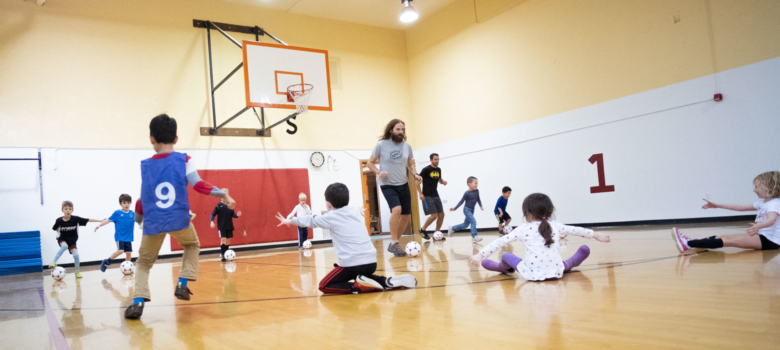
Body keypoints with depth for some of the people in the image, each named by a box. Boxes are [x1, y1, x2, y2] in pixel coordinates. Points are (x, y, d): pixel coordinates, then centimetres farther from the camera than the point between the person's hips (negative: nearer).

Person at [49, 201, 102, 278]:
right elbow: (55, 228, 5)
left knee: (76, 254, -12)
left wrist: (100, 221, -13)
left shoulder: (75, 219, -16)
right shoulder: (59, 220, -16)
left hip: (72, 240, 1)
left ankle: (77, 271, 7)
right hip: (62, 239, -1)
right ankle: (54, 262, -24)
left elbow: (88, 220, -13)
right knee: (64, 246, -34)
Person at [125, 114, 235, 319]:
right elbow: (198, 185, -10)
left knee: (144, 262, 20)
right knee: (192, 245, 30)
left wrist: (139, 218, 28)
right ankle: (183, 284, 13)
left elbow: (143, 198, 12)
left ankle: (138, 301, -1)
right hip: (179, 221, -1)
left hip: (152, 224, 1)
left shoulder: (145, 165, 7)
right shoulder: (183, 160, -1)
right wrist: (224, 195, -4)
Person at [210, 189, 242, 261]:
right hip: (221, 226, -5)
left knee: (228, 240, 9)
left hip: (229, 226, 5)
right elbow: (213, 214, -6)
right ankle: (222, 255, -8)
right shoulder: (219, 205, -7)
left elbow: (232, 214, 10)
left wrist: (237, 215, -9)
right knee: (223, 239, -12)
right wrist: (211, 221, -18)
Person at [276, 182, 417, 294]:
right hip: (371, 262, 6)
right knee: (360, 276, 35)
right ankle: (387, 282, 9)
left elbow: (310, 220, 19)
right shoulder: (356, 211, 15)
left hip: (352, 264, -6)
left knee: (324, 286, 7)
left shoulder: (330, 217, 2)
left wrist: (289, 221, 37)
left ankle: (359, 287, -14)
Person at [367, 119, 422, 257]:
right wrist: (378, 172, -19)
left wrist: (415, 174, -3)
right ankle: (393, 243, -13)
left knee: (406, 216, 7)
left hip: (403, 185, 5)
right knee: (397, 209, -27)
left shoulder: (407, 146, 2)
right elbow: (370, 163, 0)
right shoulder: (381, 145, -8)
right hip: (388, 185, -5)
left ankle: (395, 242, 25)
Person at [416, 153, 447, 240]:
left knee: (441, 215, 1)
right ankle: (422, 230, 6)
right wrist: (420, 193, -16)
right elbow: (418, 181, -9)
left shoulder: (439, 170, 9)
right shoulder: (426, 169, -10)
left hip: (436, 196, 7)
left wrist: (443, 182, 3)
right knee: (434, 215, -15)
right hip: (427, 196, -7)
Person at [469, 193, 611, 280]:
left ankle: (505, 269, 50)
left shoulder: (523, 230, 3)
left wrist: (481, 255, -3)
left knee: (506, 256, 23)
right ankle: (570, 264, 48)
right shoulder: (555, 226, 10)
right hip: (556, 272, 2)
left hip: (532, 274, -2)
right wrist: (595, 234, 41)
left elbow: (500, 242, -2)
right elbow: (575, 230, 25)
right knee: (584, 249, 23)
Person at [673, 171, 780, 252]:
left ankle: (688, 244, -34)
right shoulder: (762, 202, 17)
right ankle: (691, 242, -12)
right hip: (761, 236, 10)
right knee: (725, 237, -2)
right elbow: (742, 207, 21)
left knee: (728, 240, -22)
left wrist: (757, 226, -56)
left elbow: (771, 220, -34)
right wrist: (718, 206, 20)